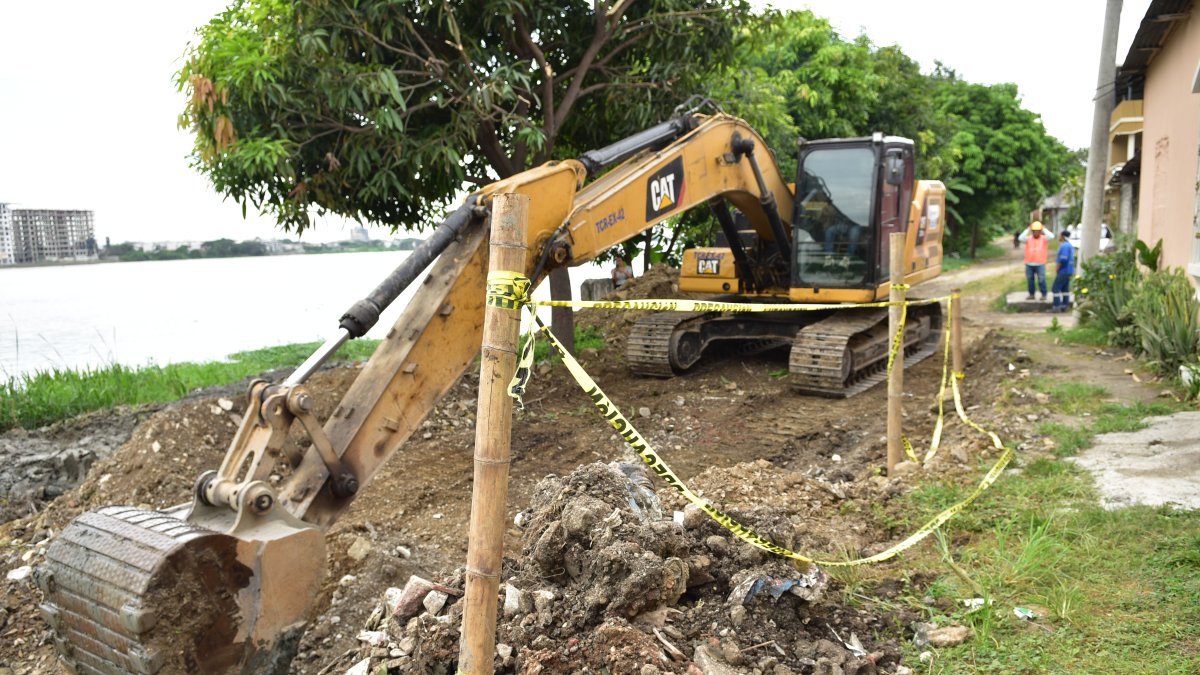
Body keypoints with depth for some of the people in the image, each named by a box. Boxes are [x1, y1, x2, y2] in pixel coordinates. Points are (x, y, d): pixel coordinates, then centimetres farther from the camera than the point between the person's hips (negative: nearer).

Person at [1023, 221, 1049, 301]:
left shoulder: (1044, 239, 0)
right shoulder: (1028, 239, 3)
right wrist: (1028, 230, -17)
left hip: (1040, 264, -2)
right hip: (1029, 264, 2)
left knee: (1041, 280, -3)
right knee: (1029, 280, 9)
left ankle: (1043, 295, 8)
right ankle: (1031, 294, 20)